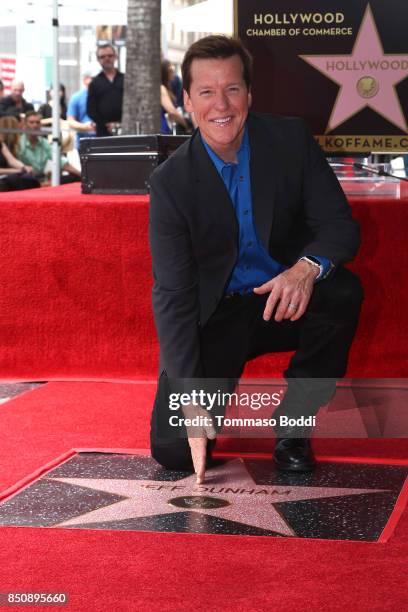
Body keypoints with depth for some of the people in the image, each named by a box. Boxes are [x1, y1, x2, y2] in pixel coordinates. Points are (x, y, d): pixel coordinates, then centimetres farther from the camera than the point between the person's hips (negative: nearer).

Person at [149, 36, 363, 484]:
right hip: (215, 314, -1)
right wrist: (191, 401, -28)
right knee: (172, 450, -15)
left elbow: (341, 225, -13)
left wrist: (308, 267, -39)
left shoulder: (290, 139, -10)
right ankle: (214, 387, 22)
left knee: (342, 292, -32)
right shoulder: (171, 182, -15)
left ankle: (293, 425, -10)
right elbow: (173, 294, -18)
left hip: (287, 299, 2)